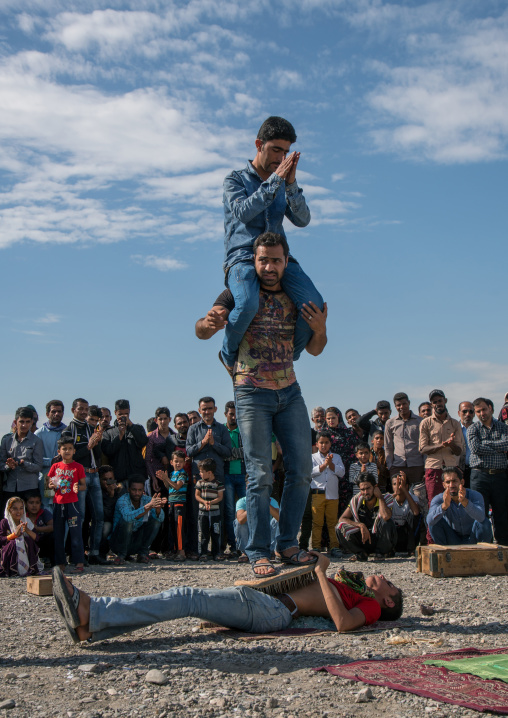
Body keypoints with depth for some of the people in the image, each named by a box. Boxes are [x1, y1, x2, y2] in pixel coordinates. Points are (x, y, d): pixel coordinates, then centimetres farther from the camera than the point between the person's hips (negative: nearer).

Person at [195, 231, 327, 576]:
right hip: (252, 393, -4)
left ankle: (288, 544, 16)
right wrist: (207, 324, -37)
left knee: (302, 470, 3)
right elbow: (203, 330, -12)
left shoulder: (295, 297, 10)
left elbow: (314, 349, 14)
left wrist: (320, 329, -9)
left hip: (289, 392, 5)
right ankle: (259, 553, 0)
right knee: (261, 475, -7)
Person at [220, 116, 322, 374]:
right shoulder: (235, 180, 6)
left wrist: (291, 184, -14)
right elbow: (243, 212, -15)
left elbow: (302, 219, 2)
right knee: (248, 305, -36)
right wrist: (275, 180, -17)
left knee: (314, 305, -21)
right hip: (242, 259, -4)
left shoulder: (284, 184, 19)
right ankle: (229, 353, -5)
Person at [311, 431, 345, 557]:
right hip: (317, 493, -1)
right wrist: (324, 464, -9)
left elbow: (342, 472, 4)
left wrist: (331, 464, -6)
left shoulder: (336, 457, 17)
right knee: (317, 522, -2)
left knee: (333, 522, 0)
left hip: (333, 493, 1)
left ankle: (334, 547, 4)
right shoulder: (313, 457, 12)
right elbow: (311, 472, -4)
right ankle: (316, 547, 2)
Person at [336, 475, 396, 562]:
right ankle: (361, 553, 1)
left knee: (386, 522, -34)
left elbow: (386, 516, -37)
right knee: (340, 528, -20)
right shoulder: (356, 500, -4)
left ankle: (380, 553, -10)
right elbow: (342, 519, -11)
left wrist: (379, 496, -23)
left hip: (382, 540, -3)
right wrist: (361, 525, -25)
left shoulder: (386, 498, -13)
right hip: (364, 538, 3)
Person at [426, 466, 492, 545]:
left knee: (484, 521, -28)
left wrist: (464, 501, -59)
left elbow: (480, 517, -41)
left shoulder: (475, 496, -19)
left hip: (472, 540, -1)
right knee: (435, 521, -22)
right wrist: (444, 505, -53)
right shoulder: (439, 499, -15)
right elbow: (429, 520, -35)